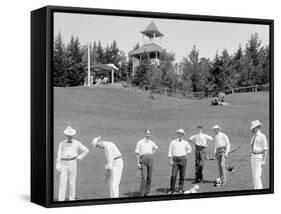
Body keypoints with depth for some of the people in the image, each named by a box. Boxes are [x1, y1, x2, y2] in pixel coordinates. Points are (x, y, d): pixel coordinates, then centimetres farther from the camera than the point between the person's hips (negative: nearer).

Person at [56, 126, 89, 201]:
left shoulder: (76, 143, 2)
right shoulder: (61, 144, 0)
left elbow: (86, 150, 10)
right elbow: (59, 156, -1)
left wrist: (79, 157, 2)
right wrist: (58, 167, -6)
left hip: (73, 163, 1)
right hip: (64, 163, -1)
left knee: (72, 182, 3)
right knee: (62, 182, -5)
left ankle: (72, 199, 12)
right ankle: (61, 200, -3)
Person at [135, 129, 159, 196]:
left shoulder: (151, 143, 10)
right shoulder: (140, 143, -4)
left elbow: (156, 147, 31)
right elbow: (137, 153, -4)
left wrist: (152, 153, 14)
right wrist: (138, 163, -10)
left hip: (150, 160, 5)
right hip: (143, 160, -5)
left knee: (149, 177, 6)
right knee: (144, 178, -12)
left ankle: (147, 193, 14)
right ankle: (142, 193, -6)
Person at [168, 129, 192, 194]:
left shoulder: (185, 143, 7)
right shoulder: (173, 142, 4)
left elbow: (189, 149, 24)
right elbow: (170, 151, 4)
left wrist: (185, 153, 9)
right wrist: (170, 160, -3)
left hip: (183, 159, 1)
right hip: (175, 159, -1)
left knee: (182, 175, 3)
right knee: (173, 175, -8)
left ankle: (181, 189, 12)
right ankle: (172, 189, -2)